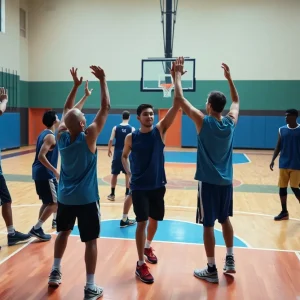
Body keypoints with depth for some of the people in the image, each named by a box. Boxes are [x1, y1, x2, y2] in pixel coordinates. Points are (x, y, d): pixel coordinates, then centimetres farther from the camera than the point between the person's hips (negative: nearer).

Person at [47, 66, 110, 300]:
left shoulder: (61, 136, -4)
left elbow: (66, 110, 12)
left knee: (63, 232, 25)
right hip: (87, 199, -5)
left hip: (64, 197, 6)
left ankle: (55, 272, 34)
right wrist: (102, 80, -7)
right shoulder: (88, 137, -17)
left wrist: (76, 85, 13)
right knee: (90, 241, 3)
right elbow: (106, 108, -13)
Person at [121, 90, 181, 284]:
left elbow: (176, 106, -14)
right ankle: (141, 264, 5)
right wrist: (129, 173, -2)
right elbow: (124, 156, 14)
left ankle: (148, 247, 44)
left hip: (158, 185, 2)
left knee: (154, 220, 16)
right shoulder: (131, 137, -4)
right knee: (142, 222, -5)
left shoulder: (160, 130, -4)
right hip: (139, 187, -2)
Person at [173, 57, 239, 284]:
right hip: (226, 181, 6)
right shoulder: (231, 122, 0)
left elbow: (180, 99, -11)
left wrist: (177, 74, -1)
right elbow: (236, 100, 21)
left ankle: (212, 270, 11)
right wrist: (229, 77, 25)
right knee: (225, 219, 21)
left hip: (208, 181, -5)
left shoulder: (203, 121, -14)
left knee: (208, 224, 2)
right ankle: (230, 260, 29)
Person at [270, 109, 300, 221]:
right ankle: (284, 212, 19)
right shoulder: (282, 130, 3)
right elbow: (278, 147, 6)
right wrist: (273, 160, -4)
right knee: (282, 187, 6)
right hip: (283, 164, 4)